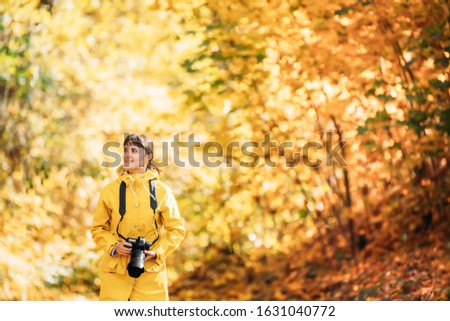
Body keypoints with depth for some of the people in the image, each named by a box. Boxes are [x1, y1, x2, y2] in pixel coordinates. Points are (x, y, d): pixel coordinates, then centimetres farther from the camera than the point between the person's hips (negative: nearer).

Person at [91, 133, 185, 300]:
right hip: (115, 271, 0)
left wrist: (158, 252, -9)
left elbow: (177, 230, 5)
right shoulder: (110, 191, 1)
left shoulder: (162, 191, 0)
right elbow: (98, 228, 8)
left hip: (151, 272, 0)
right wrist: (114, 246, -9)